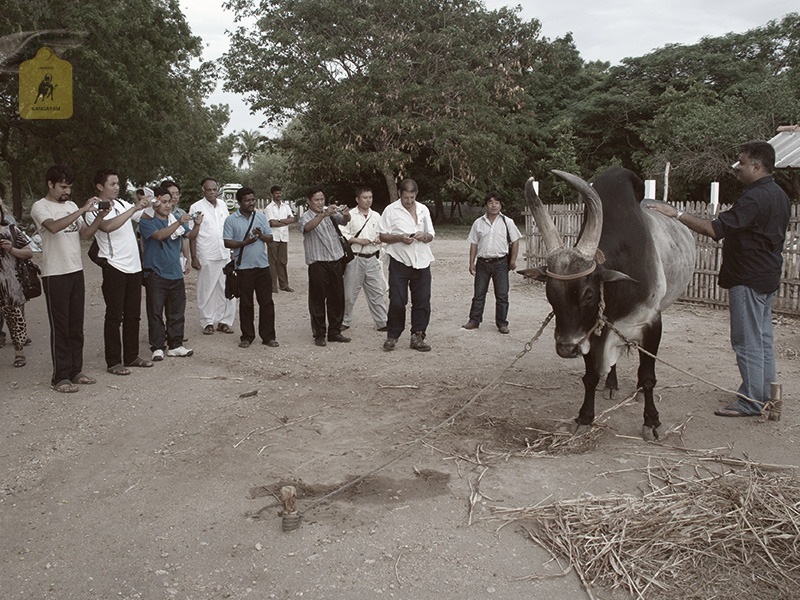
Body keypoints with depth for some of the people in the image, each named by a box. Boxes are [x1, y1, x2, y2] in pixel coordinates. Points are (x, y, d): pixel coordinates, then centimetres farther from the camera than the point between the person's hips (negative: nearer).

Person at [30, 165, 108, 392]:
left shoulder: (71, 206, 14)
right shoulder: (40, 207, -6)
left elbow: (85, 234, 11)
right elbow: (53, 227, -25)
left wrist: (99, 218, -6)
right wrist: (83, 210, -27)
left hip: (76, 271, 6)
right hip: (55, 274, -6)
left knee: (76, 325, 10)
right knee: (60, 327, -3)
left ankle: (75, 371, 19)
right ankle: (60, 377, 5)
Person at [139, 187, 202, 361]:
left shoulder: (175, 219, 12)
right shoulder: (146, 221, -5)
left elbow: (191, 235, 7)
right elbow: (160, 235, -22)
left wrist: (197, 225, -13)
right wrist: (178, 223, -31)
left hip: (176, 274, 5)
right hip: (156, 274, -5)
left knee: (177, 312, 9)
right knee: (156, 313, 0)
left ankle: (175, 345, 18)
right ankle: (157, 347, 7)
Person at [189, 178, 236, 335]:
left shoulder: (222, 205, 12)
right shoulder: (196, 207, -2)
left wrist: (232, 251, 16)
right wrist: (193, 257, -8)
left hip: (224, 254, 4)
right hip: (206, 256, -4)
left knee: (227, 289, 4)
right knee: (206, 290, 3)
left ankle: (224, 321, 14)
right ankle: (207, 322, 13)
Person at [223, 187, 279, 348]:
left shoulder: (261, 217, 9)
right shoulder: (231, 220, 0)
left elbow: (270, 237, 9)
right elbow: (227, 243, -4)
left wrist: (261, 235, -12)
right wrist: (245, 242, -17)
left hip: (263, 265, 2)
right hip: (244, 267, -2)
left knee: (267, 302, 3)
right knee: (246, 303, 6)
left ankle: (268, 336, 12)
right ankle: (247, 336, 17)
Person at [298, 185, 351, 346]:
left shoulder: (330, 211, 11)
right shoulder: (306, 217, -2)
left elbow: (345, 220, -3)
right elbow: (308, 227, -26)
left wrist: (346, 214, -27)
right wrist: (324, 214, -41)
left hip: (336, 261, 4)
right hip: (318, 264, -4)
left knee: (337, 298, 8)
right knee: (318, 300, 0)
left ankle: (335, 332, 19)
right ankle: (319, 334, 10)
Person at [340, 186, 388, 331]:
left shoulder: (376, 216, 12)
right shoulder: (350, 215, -2)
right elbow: (342, 235, -7)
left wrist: (381, 238, -1)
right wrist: (358, 240, -15)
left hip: (372, 259, 4)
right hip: (355, 258, -3)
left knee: (377, 292, 5)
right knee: (350, 293, 4)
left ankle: (382, 322, 12)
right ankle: (344, 322, 18)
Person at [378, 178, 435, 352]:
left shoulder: (423, 210, 13)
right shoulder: (391, 210, 1)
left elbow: (431, 235, 17)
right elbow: (382, 236, 1)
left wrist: (424, 236, -7)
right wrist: (400, 238, -16)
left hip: (421, 262, 3)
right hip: (399, 261, -3)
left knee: (422, 301, 2)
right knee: (397, 301, -4)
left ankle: (417, 336, 12)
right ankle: (392, 336, 11)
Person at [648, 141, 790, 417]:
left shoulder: (755, 198, -21)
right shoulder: (778, 195, 12)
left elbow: (714, 229, -26)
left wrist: (677, 214, -22)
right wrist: (733, 242, 22)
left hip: (748, 279, -10)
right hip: (768, 276, 10)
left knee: (747, 341, -3)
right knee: (763, 338, 17)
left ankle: (750, 402, 4)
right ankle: (766, 394, 26)